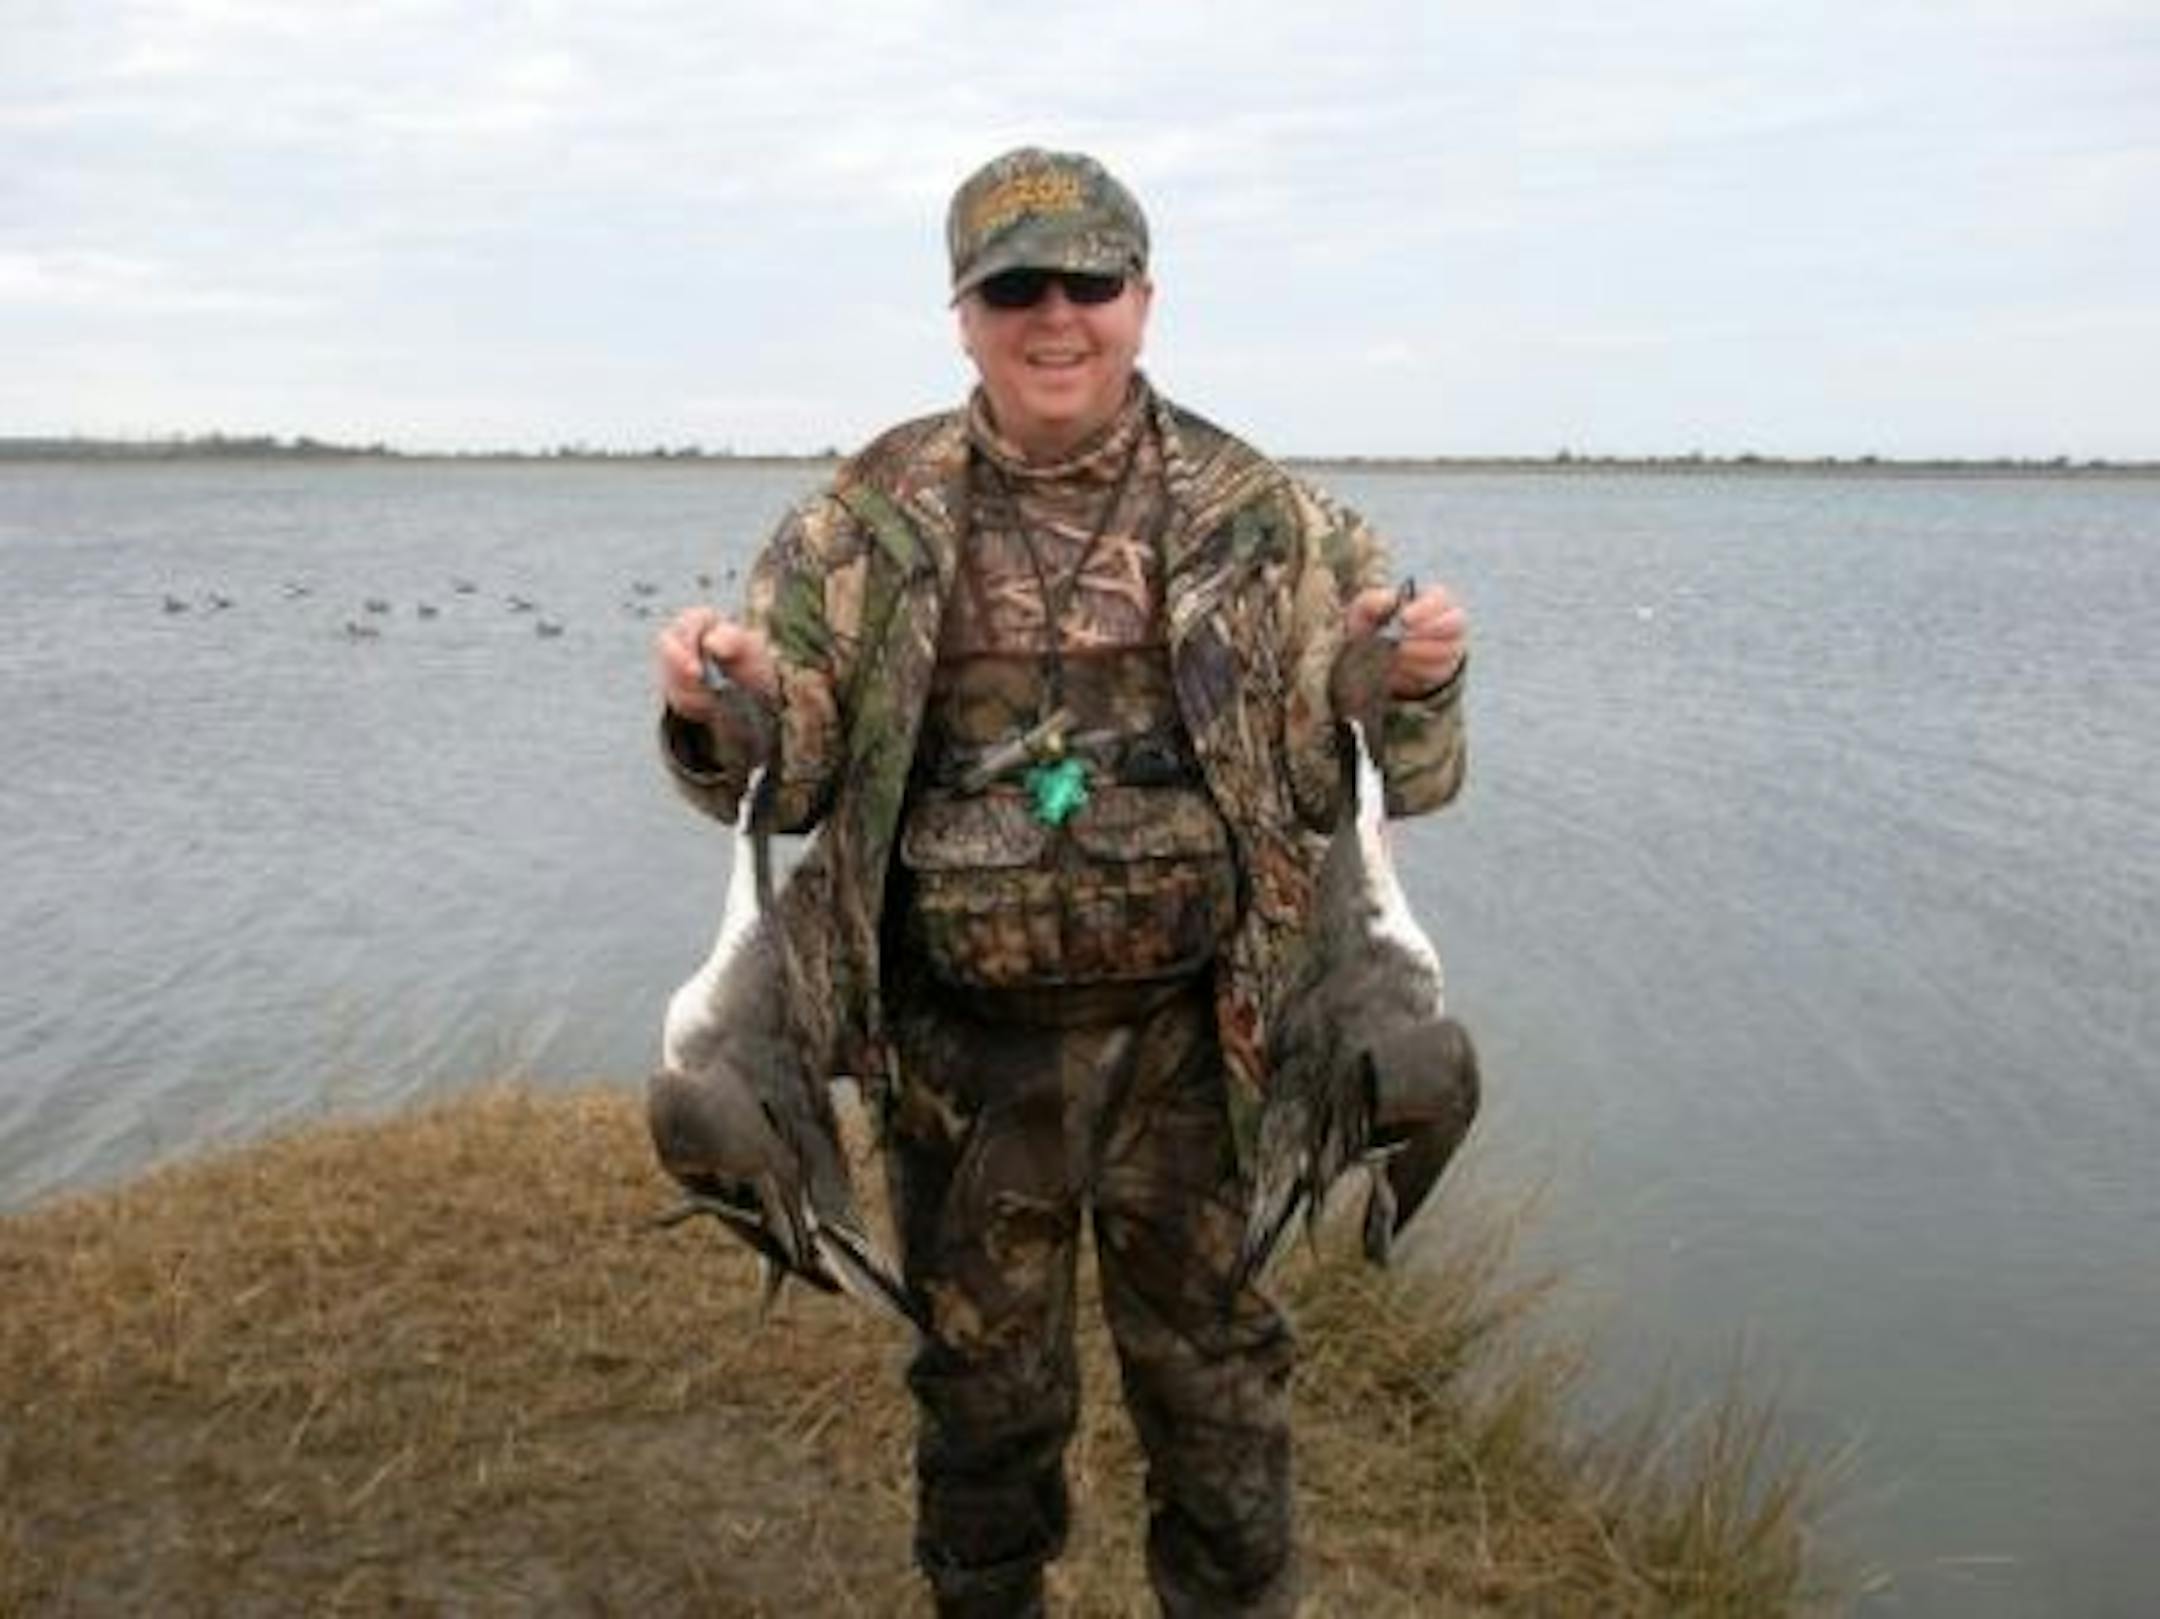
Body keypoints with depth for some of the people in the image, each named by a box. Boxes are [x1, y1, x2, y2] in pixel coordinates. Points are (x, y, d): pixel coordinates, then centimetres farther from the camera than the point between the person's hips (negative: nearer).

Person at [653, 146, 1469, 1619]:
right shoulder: (870, 526, -1)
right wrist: (719, 709, -20)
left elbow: (1353, 779, 2)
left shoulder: (1258, 519, -2)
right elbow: (782, 773, 3)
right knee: (985, 1384, 19)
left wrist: (1417, 690, -20)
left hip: (1186, 1038, 0)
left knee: (1213, 1375, 15)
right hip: (961, 1047, 1)